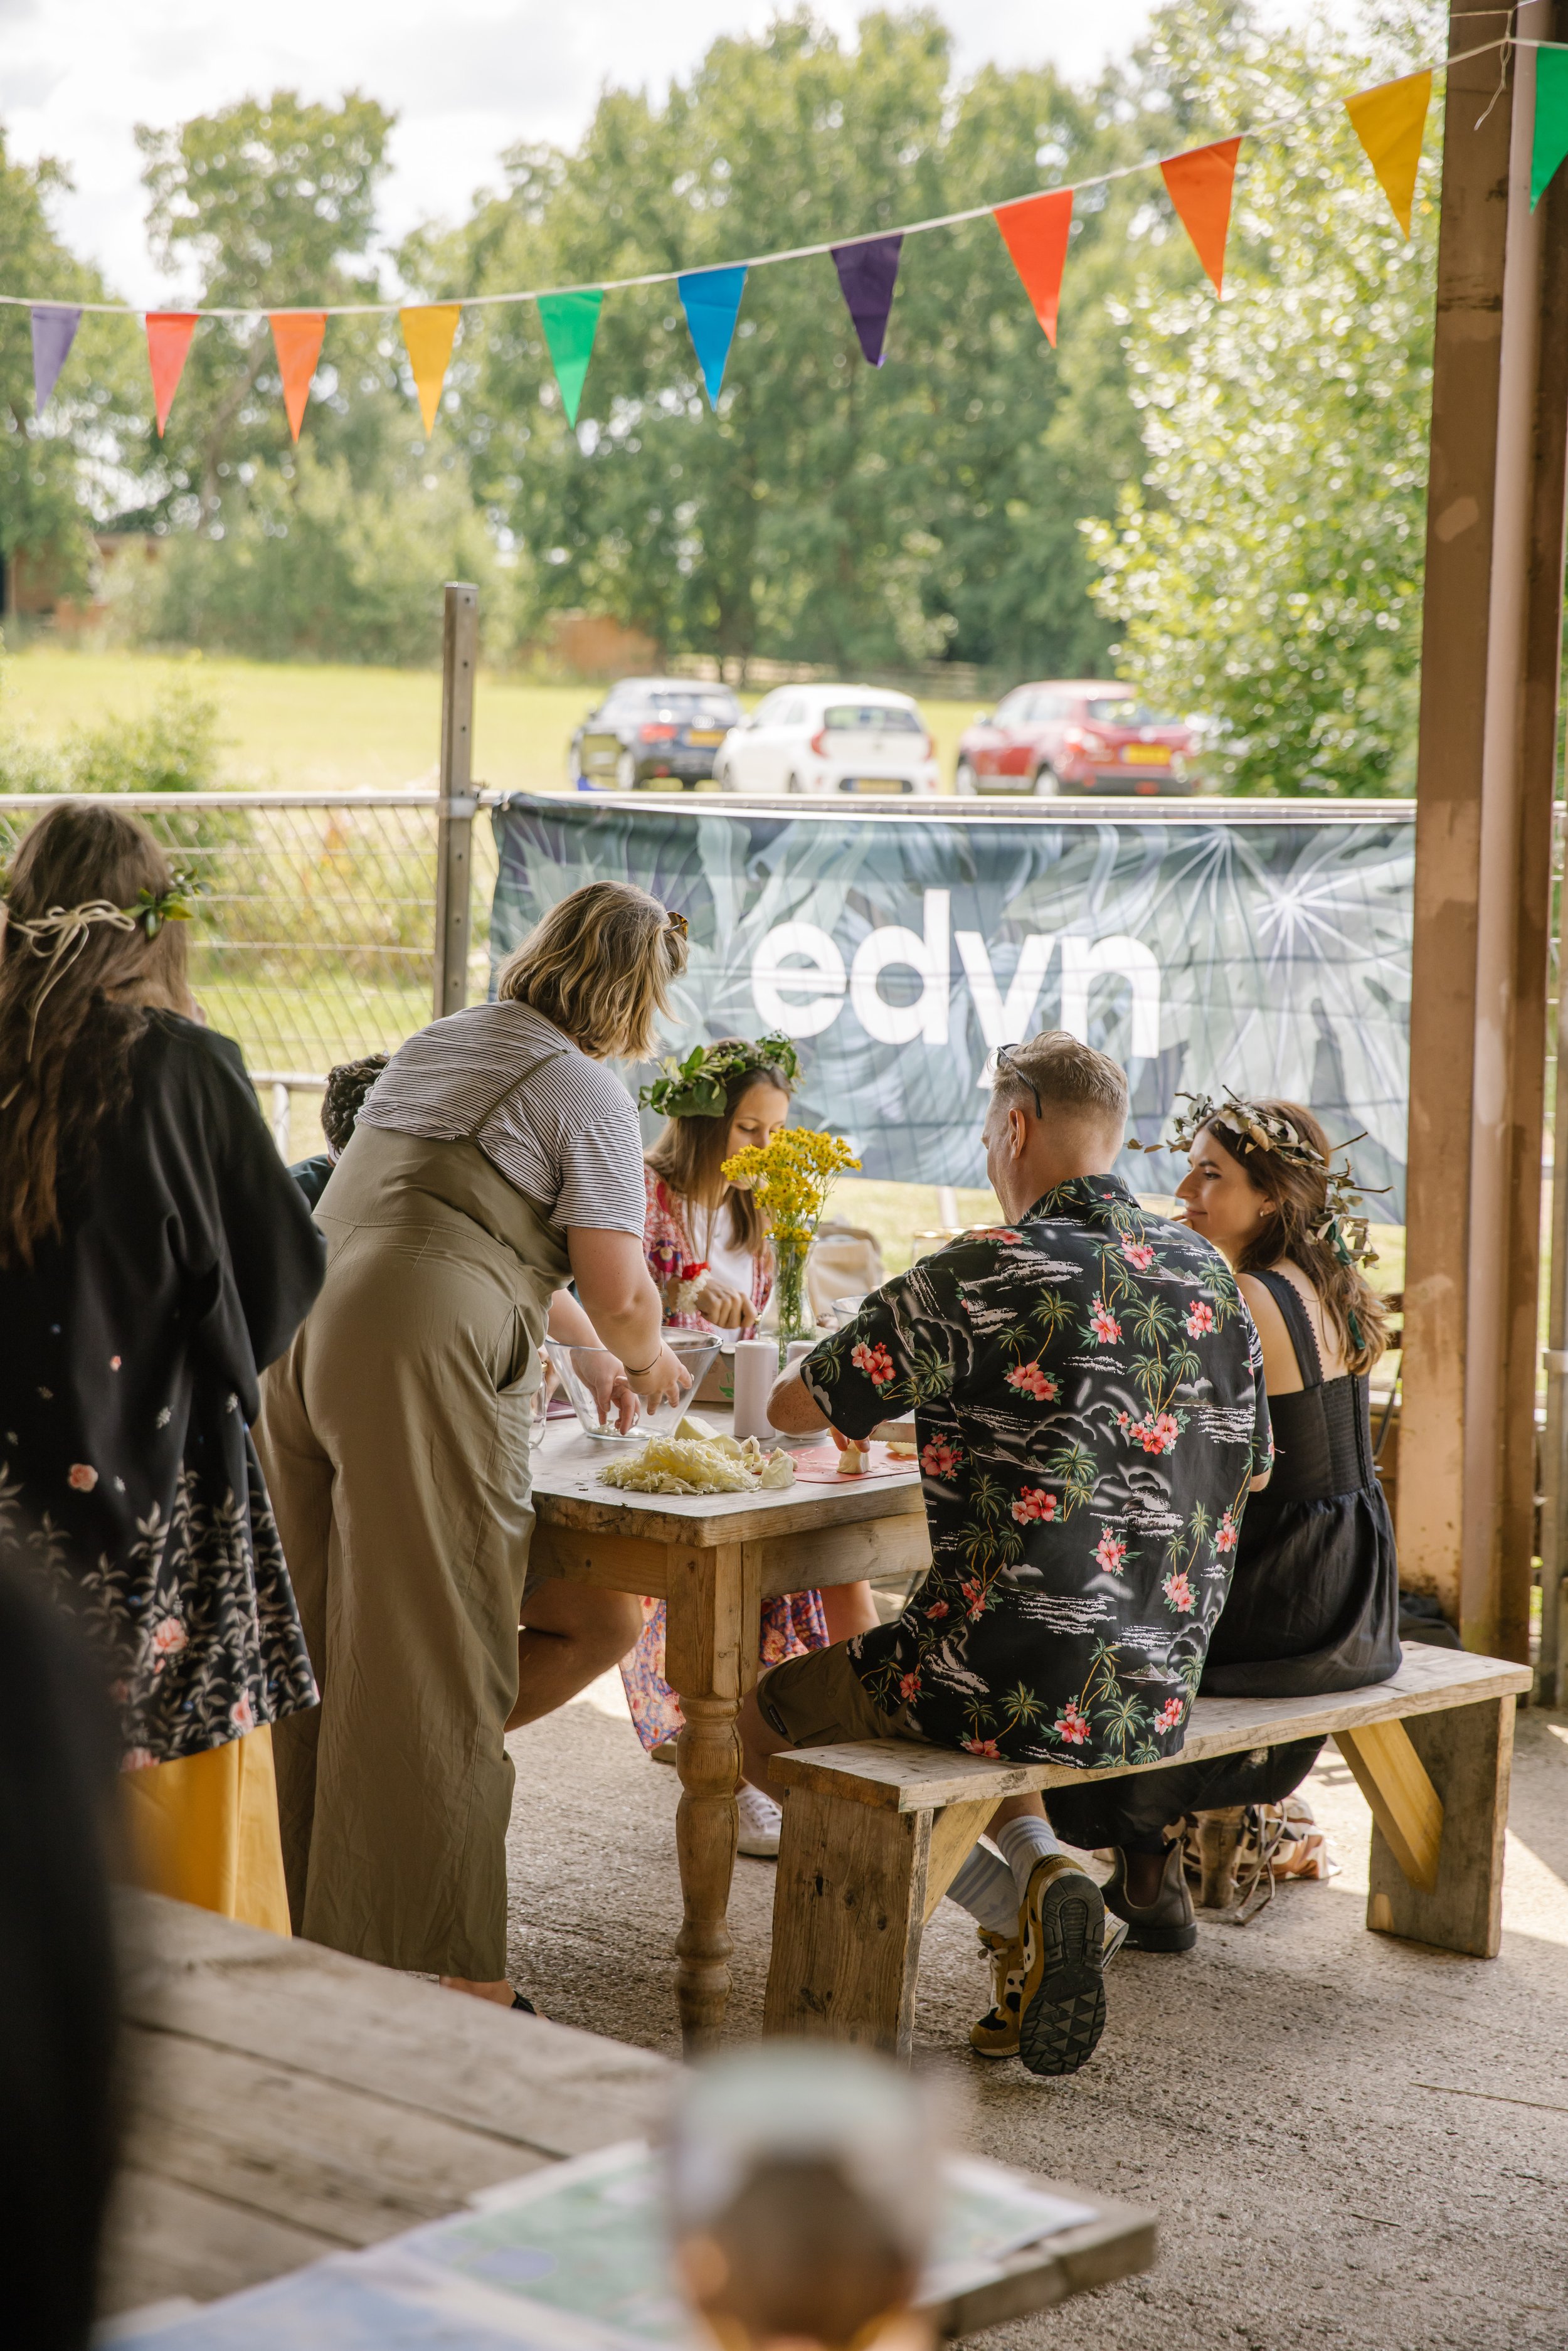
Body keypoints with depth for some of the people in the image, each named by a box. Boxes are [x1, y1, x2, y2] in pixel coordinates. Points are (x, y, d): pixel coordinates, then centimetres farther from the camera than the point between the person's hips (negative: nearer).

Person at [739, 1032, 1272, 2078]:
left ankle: (1013, 1903, 1)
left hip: (1024, 1678, -7)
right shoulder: (1209, 1273, 5)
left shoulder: (987, 1272, -14)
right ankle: (1038, 1868, 11)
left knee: (760, 1715, 17)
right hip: (1160, 1695, 7)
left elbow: (797, 1405, -4)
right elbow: (1248, 1471, 19)